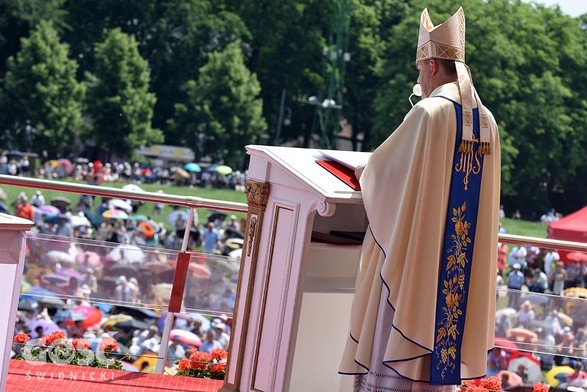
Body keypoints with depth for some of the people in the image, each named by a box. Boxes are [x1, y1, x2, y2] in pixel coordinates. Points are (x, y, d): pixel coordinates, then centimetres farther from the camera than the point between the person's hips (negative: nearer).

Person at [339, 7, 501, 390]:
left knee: (397, 341, 0)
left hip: (416, 253, -7)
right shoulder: (488, 122, 8)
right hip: (463, 261, 7)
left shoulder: (429, 112, -13)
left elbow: (384, 166, -2)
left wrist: (363, 172, 20)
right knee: (438, 336, 11)